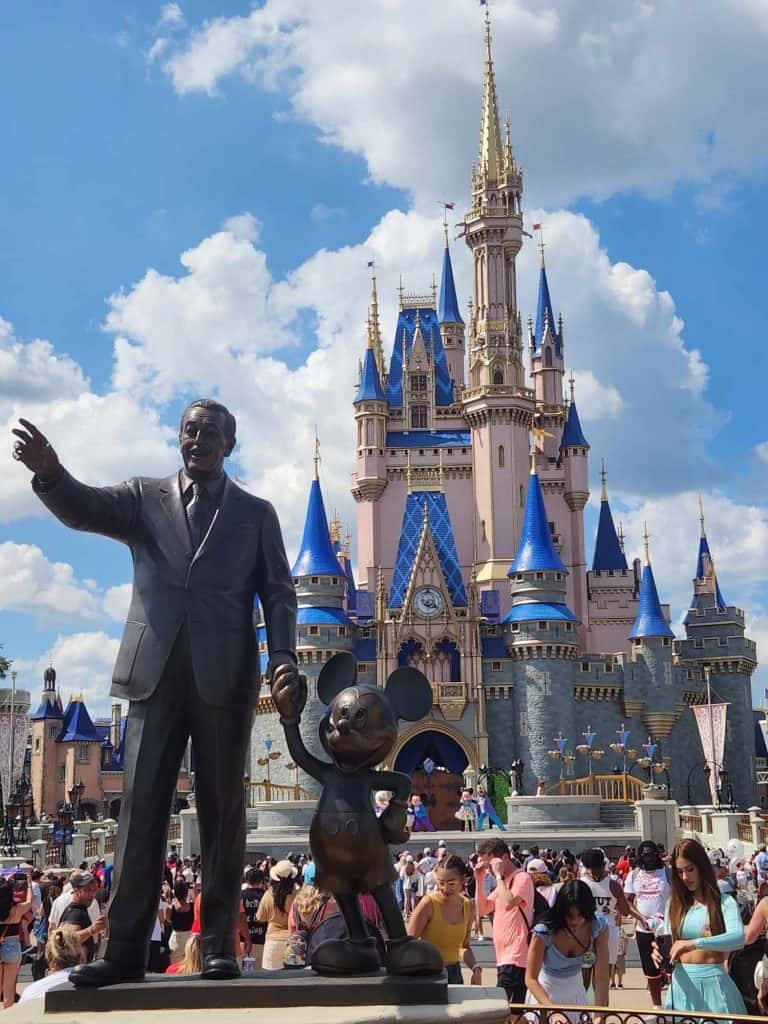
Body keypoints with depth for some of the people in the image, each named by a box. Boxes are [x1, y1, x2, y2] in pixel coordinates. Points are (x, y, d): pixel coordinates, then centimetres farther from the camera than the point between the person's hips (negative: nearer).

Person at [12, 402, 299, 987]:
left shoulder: (256, 513, 13)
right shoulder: (146, 498, 13)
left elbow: (279, 592, 9)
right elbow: (85, 510, -5)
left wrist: (283, 655, -8)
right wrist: (50, 473, -27)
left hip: (225, 676, -1)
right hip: (156, 672, 1)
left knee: (222, 809, 2)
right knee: (142, 806, -1)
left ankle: (219, 944, 8)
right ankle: (125, 949, 2)